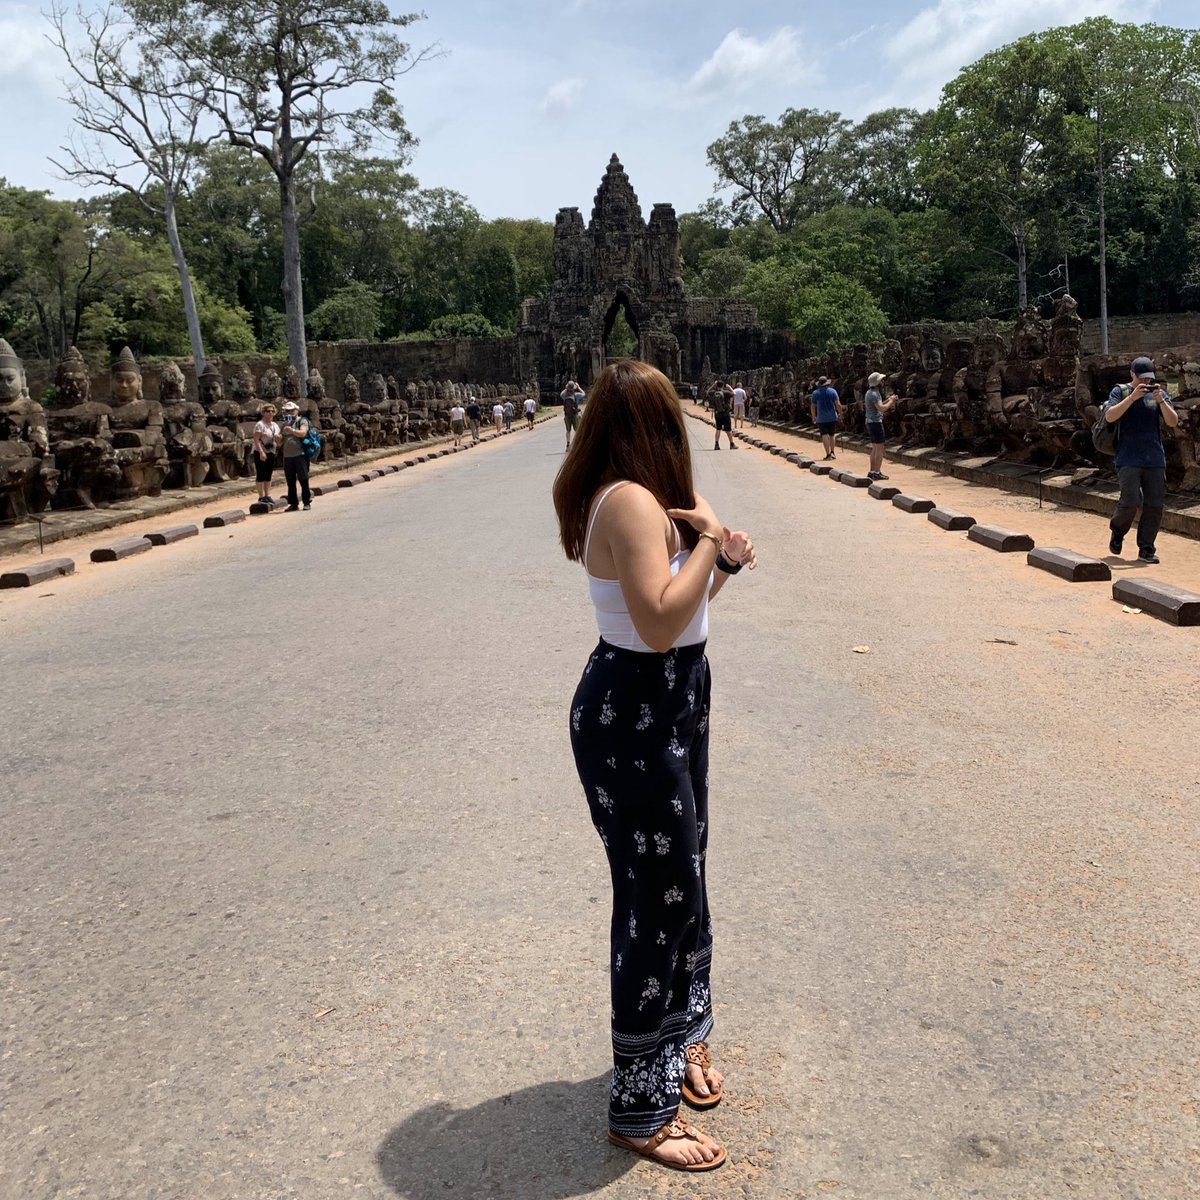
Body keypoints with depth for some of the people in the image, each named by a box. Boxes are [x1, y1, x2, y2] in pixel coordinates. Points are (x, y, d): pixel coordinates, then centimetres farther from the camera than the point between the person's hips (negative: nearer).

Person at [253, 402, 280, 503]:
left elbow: (278, 443, 17)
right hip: (260, 453, -7)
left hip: (271, 453, 7)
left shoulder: (275, 425, 13)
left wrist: (278, 439, -7)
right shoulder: (260, 425, -8)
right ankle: (261, 497, -4)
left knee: (268, 476, 9)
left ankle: (267, 496, 13)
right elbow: (256, 440, -16)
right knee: (261, 475, -5)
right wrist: (261, 452, -25)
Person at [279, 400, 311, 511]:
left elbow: (303, 433, -19)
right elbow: (282, 440, 23)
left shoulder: (302, 421, 0)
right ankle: (293, 503, 13)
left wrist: (292, 430, -36)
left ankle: (307, 502, 3)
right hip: (287, 456, 6)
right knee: (290, 482, 8)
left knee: (303, 480, -4)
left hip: (299, 455, -6)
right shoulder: (285, 424, 19)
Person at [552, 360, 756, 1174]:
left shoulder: (634, 499, 10)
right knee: (661, 901, 1)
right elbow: (660, 624, -30)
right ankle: (641, 1111, 19)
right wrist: (710, 538, -20)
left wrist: (724, 564, 2)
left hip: (665, 708, 10)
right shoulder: (631, 502, -22)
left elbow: (678, 607, 18)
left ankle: (679, 1038, 44)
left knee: (678, 884, 22)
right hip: (633, 720, -10)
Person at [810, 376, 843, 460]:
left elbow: (813, 406, 4)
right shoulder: (832, 391, 0)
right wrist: (840, 414, 6)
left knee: (825, 436, -5)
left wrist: (814, 417, 16)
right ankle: (832, 452, 12)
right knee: (831, 435, 16)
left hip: (821, 418, -2)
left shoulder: (815, 393, -1)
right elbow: (838, 404, -5)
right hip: (832, 417, 2)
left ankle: (828, 454, -11)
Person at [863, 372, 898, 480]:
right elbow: (881, 408, -25)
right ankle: (877, 472, -8)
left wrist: (887, 400, 14)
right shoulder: (874, 394, -17)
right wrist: (891, 401, -12)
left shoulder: (868, 393, 14)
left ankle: (872, 471, 15)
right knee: (880, 448, -7)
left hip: (870, 422, 10)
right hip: (876, 422, -10)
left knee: (874, 448, 14)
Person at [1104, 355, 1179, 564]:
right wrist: (1133, 397, -19)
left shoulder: (1159, 393, 10)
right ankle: (1117, 532, 16)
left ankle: (1146, 549, 9)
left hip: (1155, 459, 4)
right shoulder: (1120, 391, 3)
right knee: (1131, 502, -14)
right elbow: (1109, 416, -13)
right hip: (1128, 459, -4)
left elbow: (1173, 422, 2)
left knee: (1154, 506, 1)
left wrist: (1161, 401, -12)